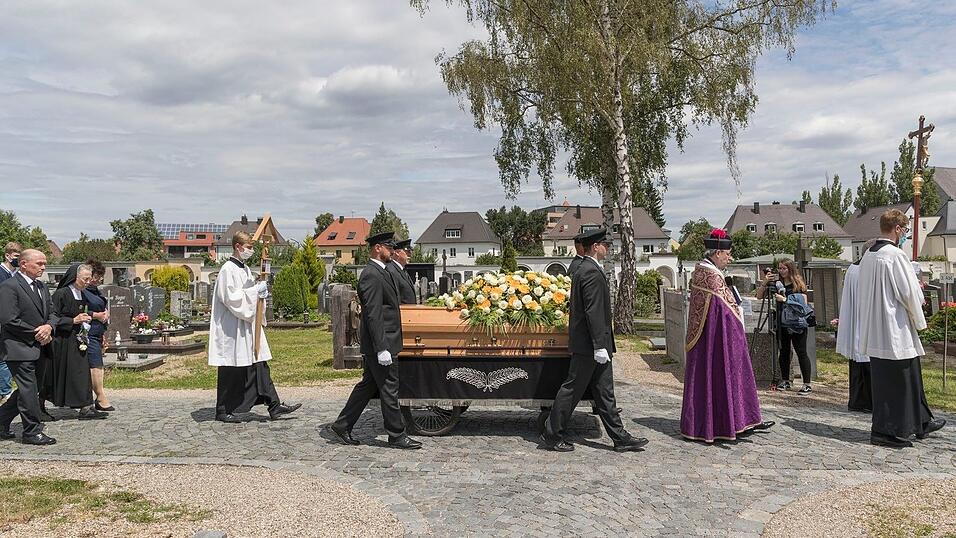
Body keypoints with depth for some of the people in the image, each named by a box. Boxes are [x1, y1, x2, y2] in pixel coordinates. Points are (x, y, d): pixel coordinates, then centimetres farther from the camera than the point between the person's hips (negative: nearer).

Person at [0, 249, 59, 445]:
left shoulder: (41, 287, 16)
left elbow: (51, 313, 16)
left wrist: (48, 326, -7)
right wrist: (36, 334, -13)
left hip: (40, 348, 8)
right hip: (20, 348, -8)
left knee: (29, 390, 15)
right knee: (28, 390, -5)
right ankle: (32, 432, 4)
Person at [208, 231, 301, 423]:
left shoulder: (245, 269, 14)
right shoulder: (228, 269, -13)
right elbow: (230, 297, -21)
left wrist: (260, 291, 1)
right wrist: (255, 291, -18)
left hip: (247, 326, 9)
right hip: (231, 329, -9)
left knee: (260, 366, 7)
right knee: (230, 371, 1)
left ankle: (274, 406, 8)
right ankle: (223, 412, 13)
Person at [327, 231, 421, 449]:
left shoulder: (379, 273, 15)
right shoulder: (372, 276, -17)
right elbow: (373, 315, -22)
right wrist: (382, 348, -24)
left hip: (380, 343, 10)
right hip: (380, 344, -10)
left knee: (368, 386, 16)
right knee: (389, 390, 0)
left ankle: (341, 426, 24)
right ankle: (397, 435, 11)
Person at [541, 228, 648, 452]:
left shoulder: (583, 269, 15)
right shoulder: (592, 272, -17)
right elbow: (593, 312, -22)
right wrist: (599, 346, -22)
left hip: (592, 345, 10)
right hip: (588, 345, -10)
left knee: (604, 392, 12)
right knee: (572, 390, 0)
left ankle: (620, 437, 18)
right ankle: (552, 435, 10)